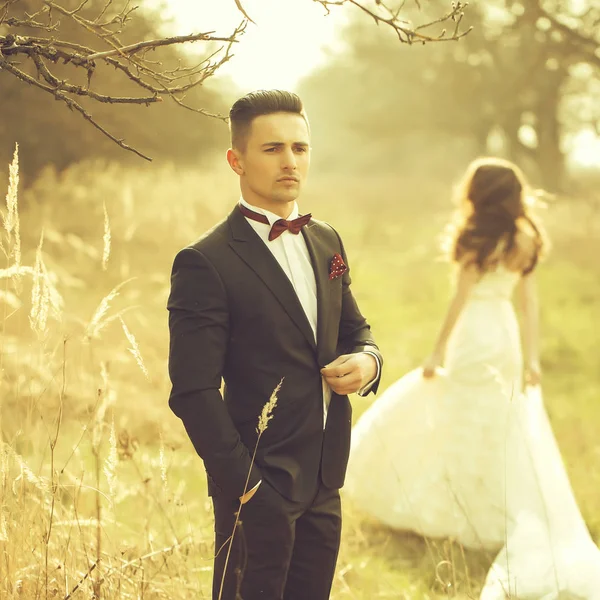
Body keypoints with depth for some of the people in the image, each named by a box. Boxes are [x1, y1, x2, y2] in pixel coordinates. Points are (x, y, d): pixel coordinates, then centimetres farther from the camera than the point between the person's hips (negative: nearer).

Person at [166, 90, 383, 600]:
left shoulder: (326, 242, 11)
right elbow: (194, 392, -16)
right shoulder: (206, 263, -12)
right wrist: (244, 486, -19)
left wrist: (367, 359, -1)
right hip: (258, 487, -7)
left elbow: (353, 326, 23)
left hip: (323, 485, 7)